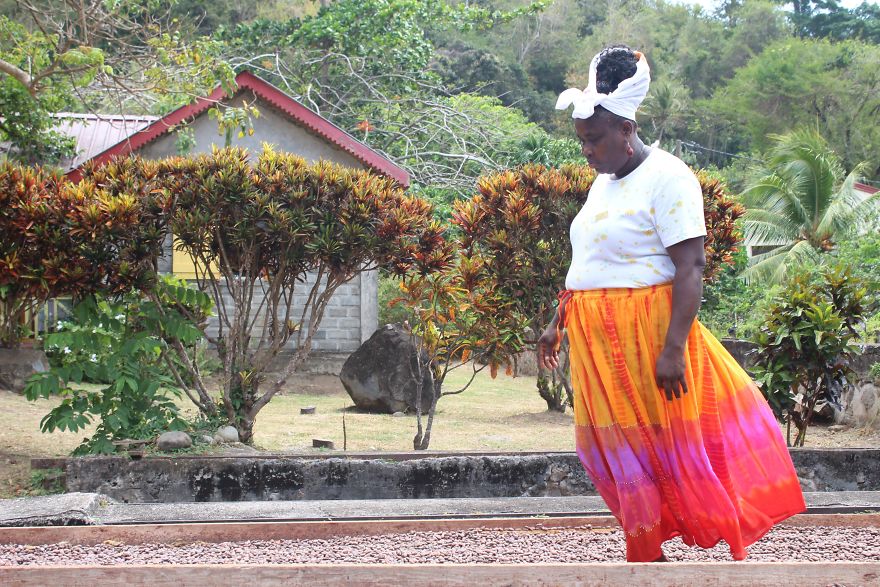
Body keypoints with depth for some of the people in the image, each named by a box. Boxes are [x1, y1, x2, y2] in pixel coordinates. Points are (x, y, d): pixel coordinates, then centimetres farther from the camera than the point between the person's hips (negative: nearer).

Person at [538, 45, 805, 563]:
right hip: (598, 342, 8)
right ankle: (646, 554, 17)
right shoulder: (603, 183, 14)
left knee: (650, 440, -2)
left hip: (645, 335, -8)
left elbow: (691, 267, -19)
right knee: (616, 445, 9)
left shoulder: (666, 177, -12)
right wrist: (557, 324, 21)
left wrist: (673, 348, -25)